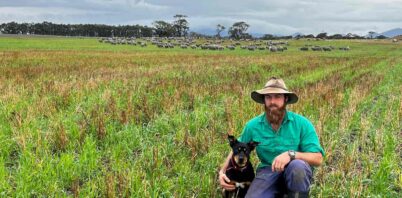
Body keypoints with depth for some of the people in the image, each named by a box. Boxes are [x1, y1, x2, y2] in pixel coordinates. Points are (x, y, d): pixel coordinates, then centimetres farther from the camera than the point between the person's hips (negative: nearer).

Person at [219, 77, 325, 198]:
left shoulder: (302, 123, -10)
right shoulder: (253, 126, 0)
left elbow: (317, 159, -13)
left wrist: (291, 154, -30)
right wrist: (223, 171, 1)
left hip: (298, 174, -2)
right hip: (267, 172, 2)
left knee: (297, 165, -37)